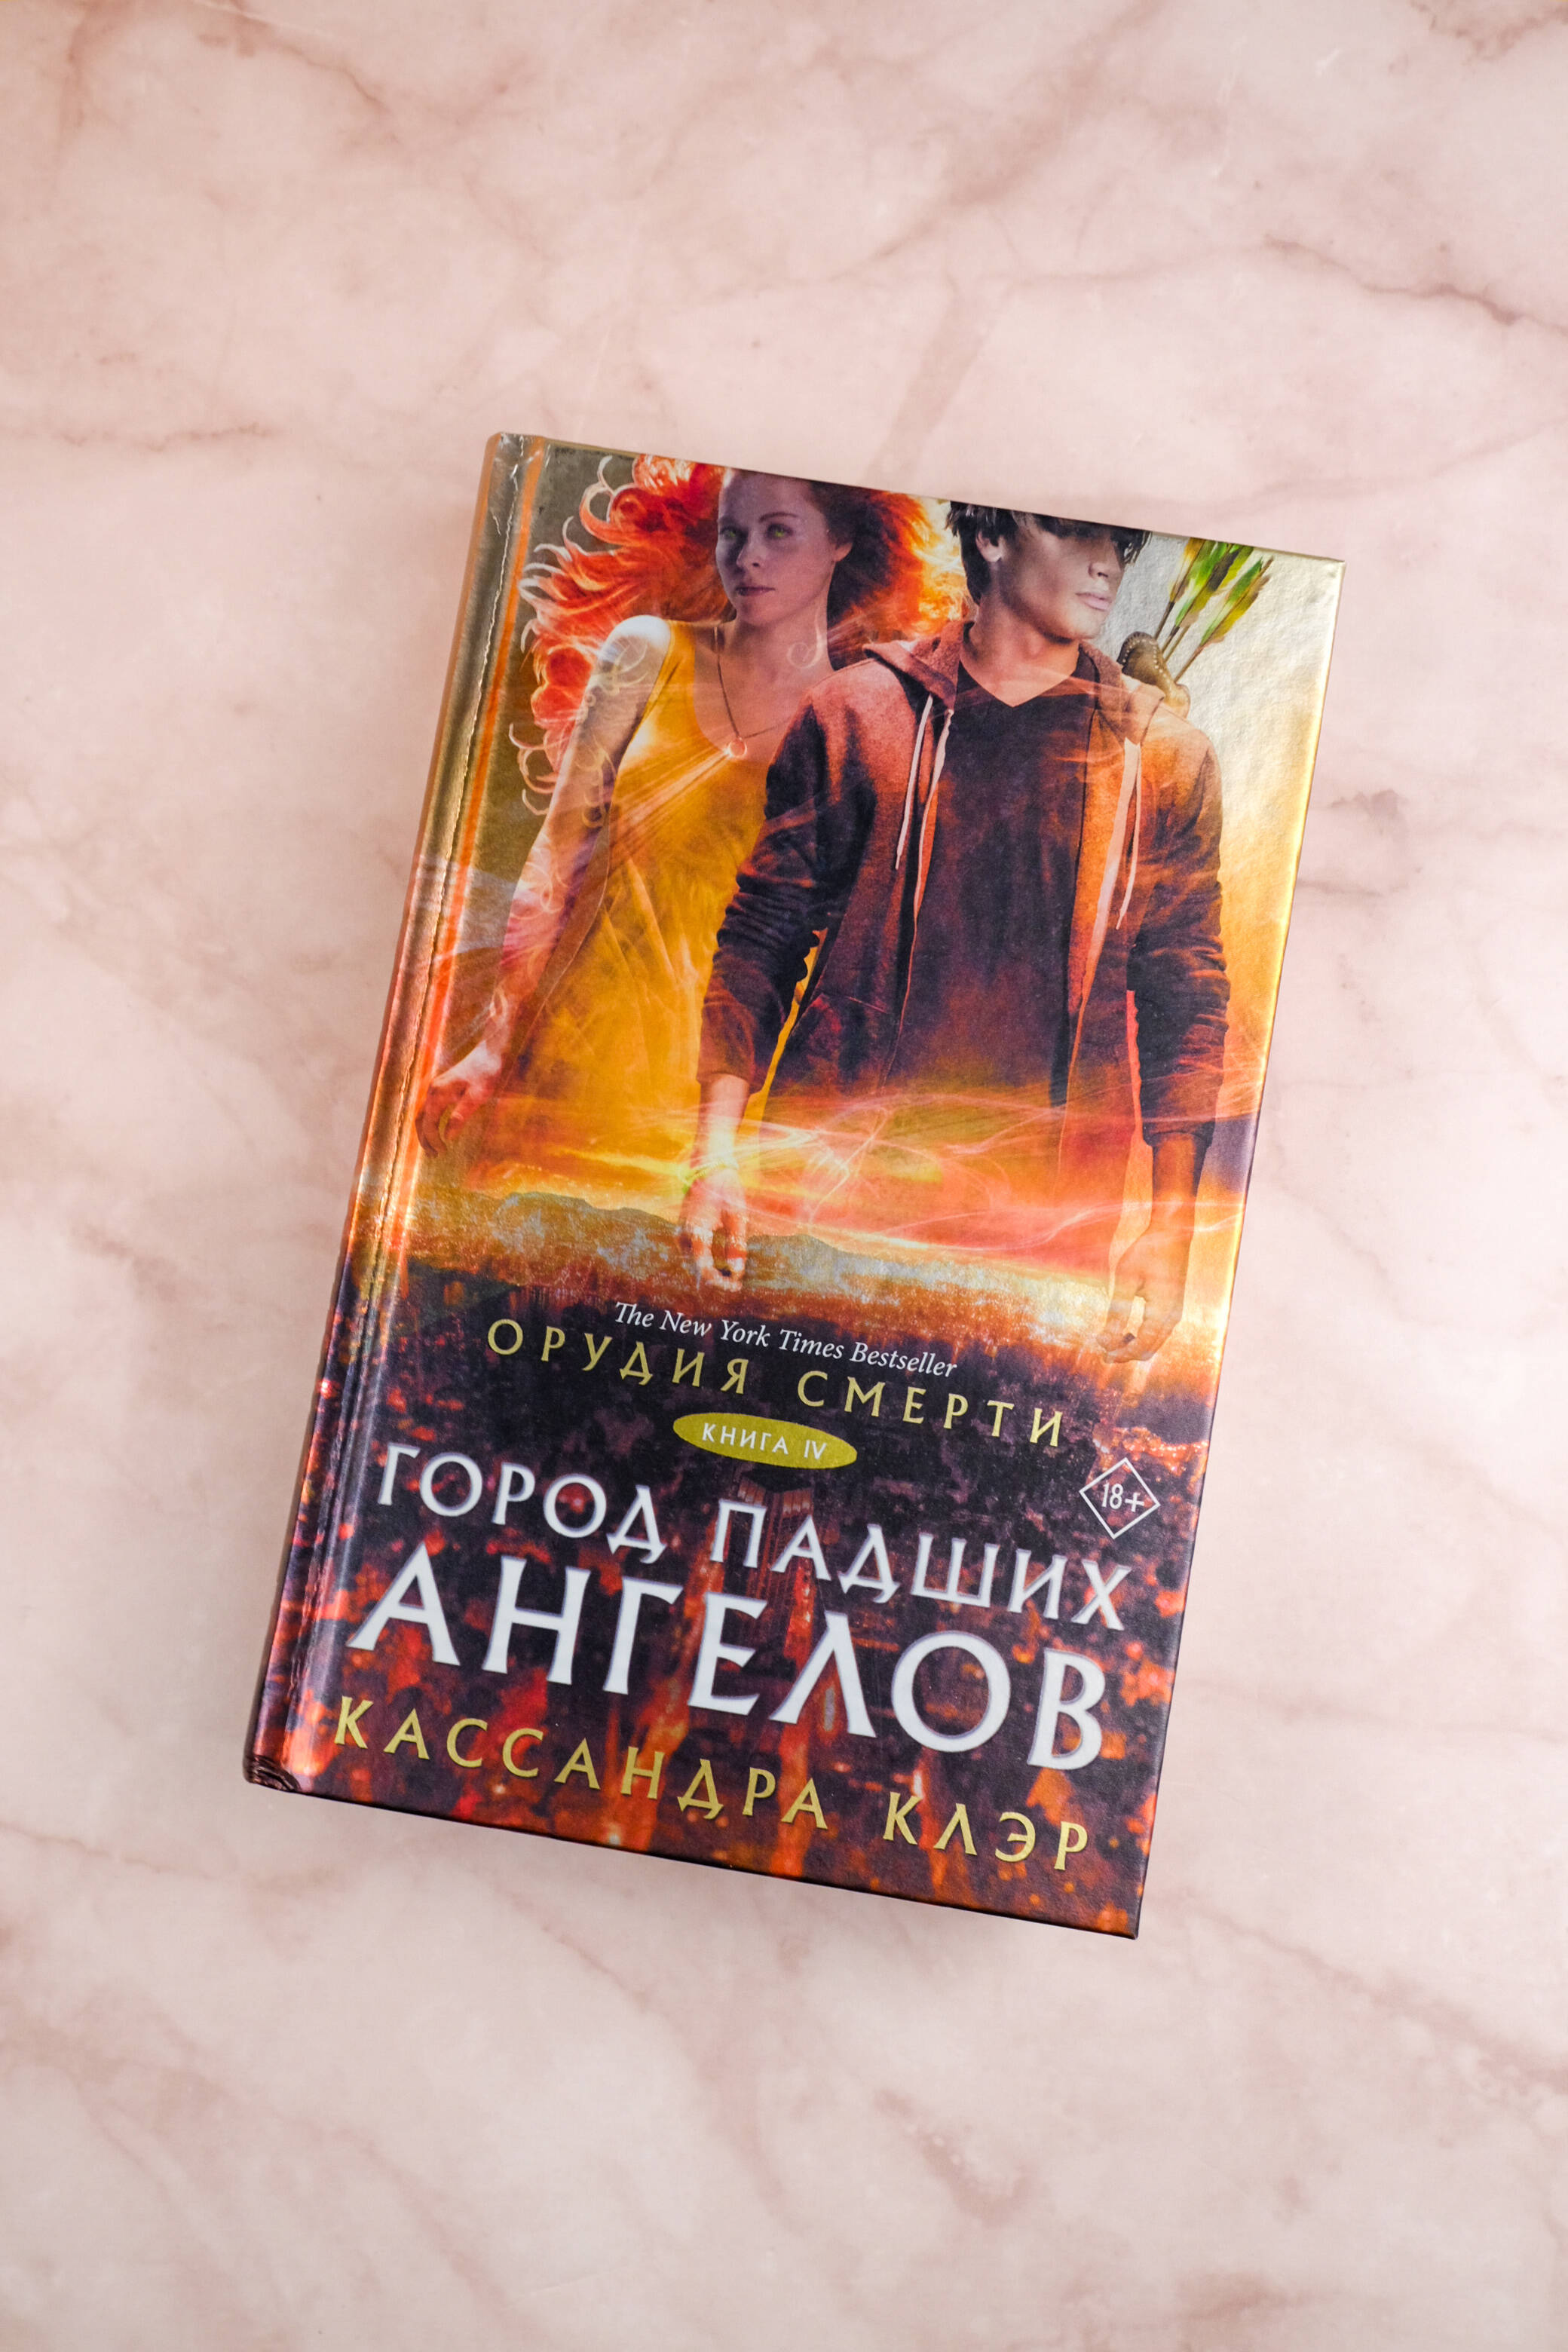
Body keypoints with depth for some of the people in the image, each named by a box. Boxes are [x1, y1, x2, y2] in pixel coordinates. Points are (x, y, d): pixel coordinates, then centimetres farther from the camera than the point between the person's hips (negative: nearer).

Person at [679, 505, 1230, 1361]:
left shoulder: (1166, 759, 8)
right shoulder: (854, 711, 5)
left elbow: (1185, 1002, 8)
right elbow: (760, 943, 5)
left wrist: (1170, 1233, -1)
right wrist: (715, 1155, -7)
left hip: (1048, 1224, 1)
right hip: (833, 1186, 0)